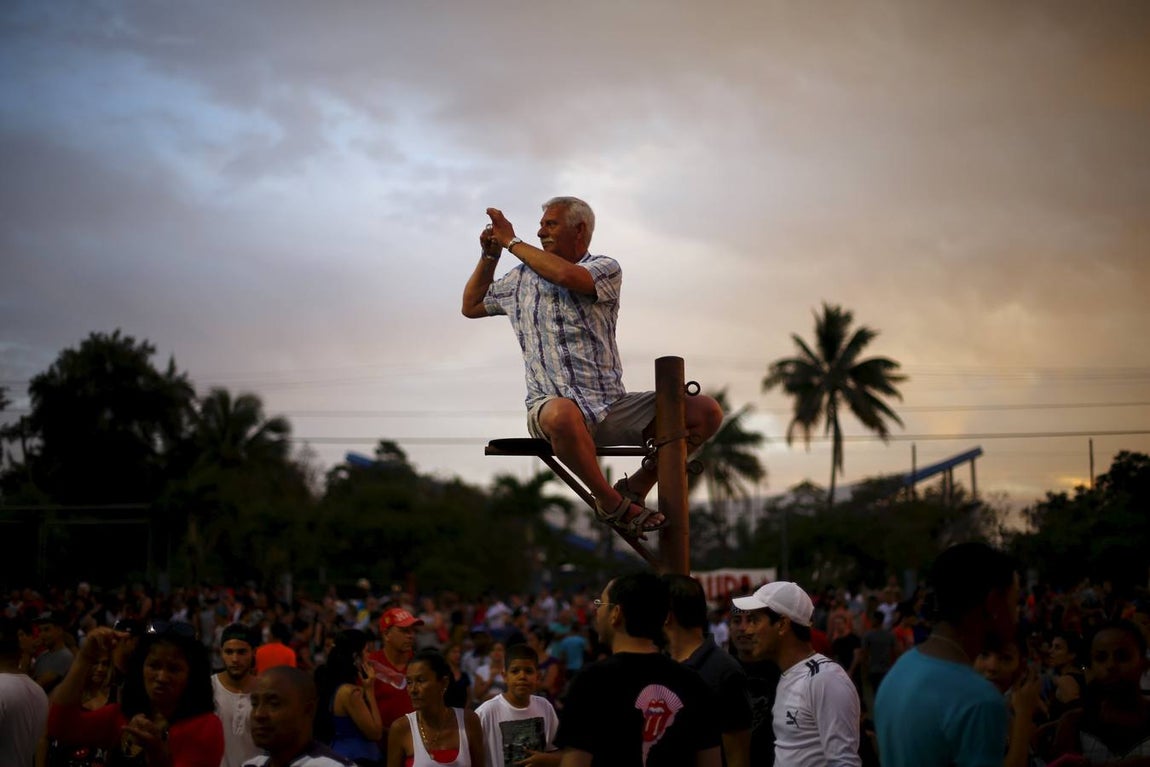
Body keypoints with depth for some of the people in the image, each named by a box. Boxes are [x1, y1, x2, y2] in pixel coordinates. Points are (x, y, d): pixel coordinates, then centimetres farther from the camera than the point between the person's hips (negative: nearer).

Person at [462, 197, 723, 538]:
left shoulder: (606, 269, 5)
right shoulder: (521, 278, 17)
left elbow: (567, 276, -18)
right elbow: (471, 306, 31)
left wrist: (512, 242, -7)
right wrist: (489, 256, 19)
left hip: (613, 406, 1)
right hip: (553, 405, 0)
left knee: (706, 412, -16)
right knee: (563, 415, -42)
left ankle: (634, 488, 0)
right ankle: (610, 501, -16)